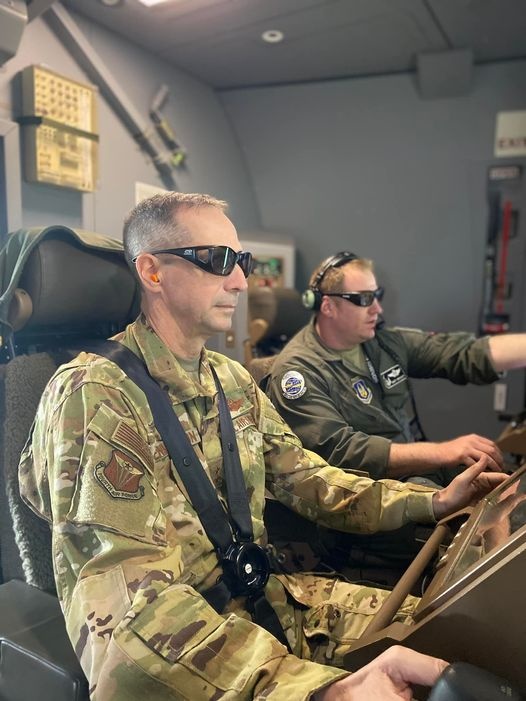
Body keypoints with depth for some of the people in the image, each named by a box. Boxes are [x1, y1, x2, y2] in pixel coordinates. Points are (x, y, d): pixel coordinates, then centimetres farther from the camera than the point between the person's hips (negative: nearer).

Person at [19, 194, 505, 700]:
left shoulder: (232, 380, 6)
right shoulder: (94, 396, -20)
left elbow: (304, 478, 9)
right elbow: (135, 600, -27)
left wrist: (436, 501, 0)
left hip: (258, 598, 7)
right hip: (160, 654, -7)